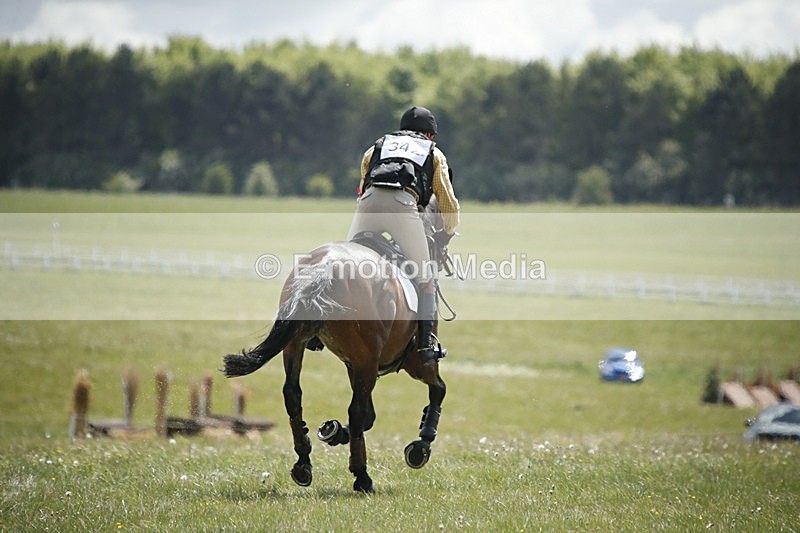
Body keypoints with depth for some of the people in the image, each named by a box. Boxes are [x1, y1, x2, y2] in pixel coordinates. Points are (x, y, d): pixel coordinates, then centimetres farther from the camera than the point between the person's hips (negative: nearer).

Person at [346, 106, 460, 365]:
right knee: (424, 278, 7)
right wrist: (446, 235, 46)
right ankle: (426, 342, -3)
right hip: (404, 204, -2)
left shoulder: (376, 148, 36)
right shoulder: (434, 153, 31)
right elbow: (449, 204, 29)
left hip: (369, 201, 2)